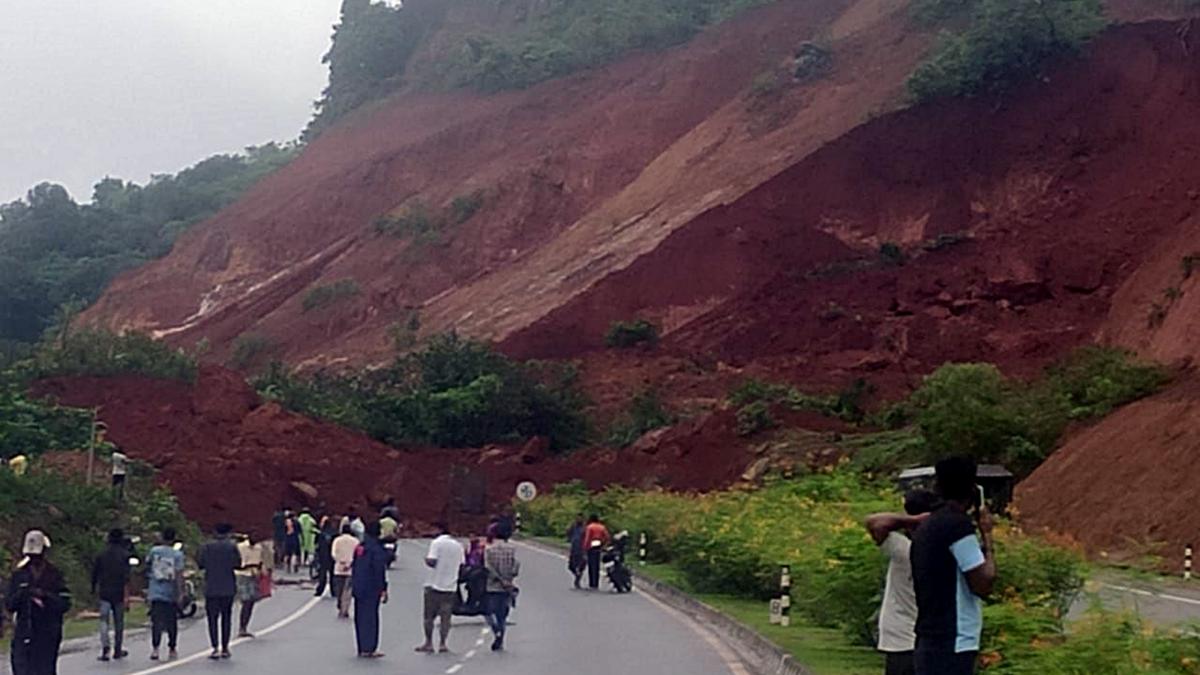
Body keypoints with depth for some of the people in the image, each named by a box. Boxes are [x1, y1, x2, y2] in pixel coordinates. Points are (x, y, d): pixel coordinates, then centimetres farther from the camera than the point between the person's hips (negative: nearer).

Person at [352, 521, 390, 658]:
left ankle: (362, 649, 16)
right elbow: (380, 571, -16)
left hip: (358, 588, 7)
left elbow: (354, 567, 14)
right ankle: (368, 649, -2)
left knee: (360, 617, 11)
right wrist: (383, 589, -12)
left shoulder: (359, 547, 9)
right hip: (371, 589, -7)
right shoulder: (377, 548, -14)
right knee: (370, 617, -2)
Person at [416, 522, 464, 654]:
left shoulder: (437, 543, -9)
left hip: (434, 585, -4)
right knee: (445, 617, 6)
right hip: (450, 586, 4)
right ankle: (442, 644, 4)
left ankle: (429, 643, 8)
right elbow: (462, 564, 9)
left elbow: (432, 562, -17)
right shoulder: (458, 545, 8)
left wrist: (426, 558, 3)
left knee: (429, 616, 6)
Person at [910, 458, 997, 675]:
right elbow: (983, 584, -13)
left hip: (931, 645, 9)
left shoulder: (927, 526, 14)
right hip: (952, 647, -9)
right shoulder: (958, 525, -12)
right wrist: (987, 536, -1)